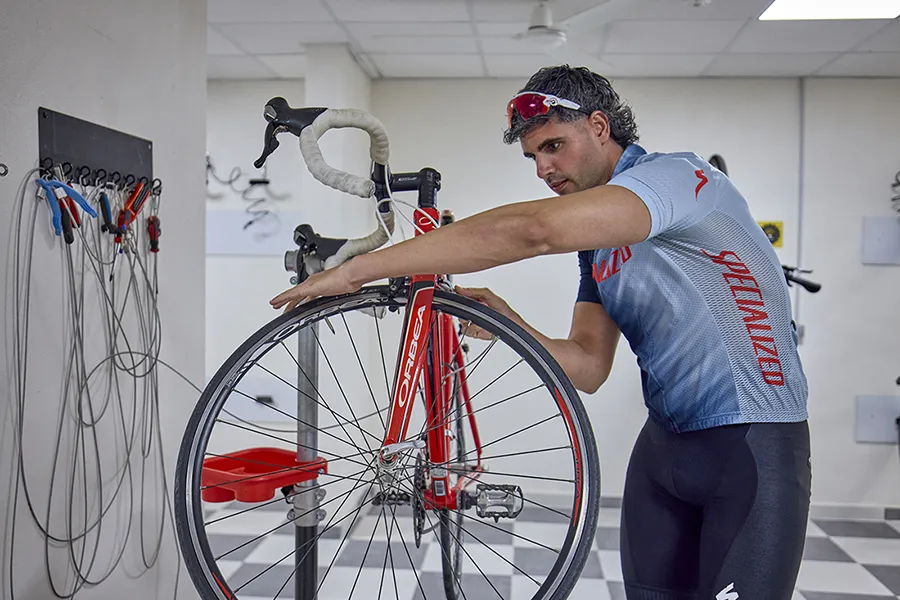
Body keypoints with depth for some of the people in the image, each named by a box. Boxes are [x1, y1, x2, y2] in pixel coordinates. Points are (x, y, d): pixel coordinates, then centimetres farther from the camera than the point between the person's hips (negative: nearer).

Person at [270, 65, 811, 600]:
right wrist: (507, 324, -12)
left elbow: (531, 231, -33)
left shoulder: (677, 175, -17)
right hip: (664, 442, 7)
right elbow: (588, 367, 8)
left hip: (754, 442, -7)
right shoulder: (596, 242, 11)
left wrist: (357, 269, -32)